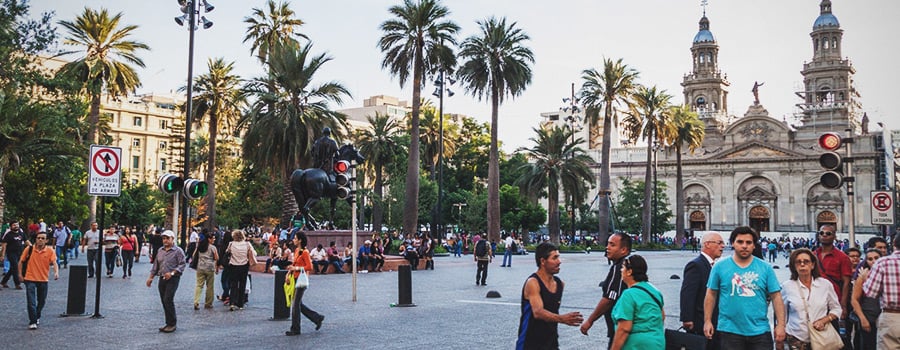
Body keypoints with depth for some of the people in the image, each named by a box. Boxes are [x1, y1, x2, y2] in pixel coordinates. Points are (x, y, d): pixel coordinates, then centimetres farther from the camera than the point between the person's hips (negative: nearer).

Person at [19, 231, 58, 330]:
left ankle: (37, 317, 38)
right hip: (30, 279, -1)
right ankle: (32, 322, -3)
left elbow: (54, 263, -17)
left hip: (43, 280, 1)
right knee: (31, 301, -8)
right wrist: (20, 274, 3)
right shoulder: (29, 249, -5)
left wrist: (56, 272, -35)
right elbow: (21, 261, 7)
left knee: (41, 301, 14)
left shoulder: (50, 251, -7)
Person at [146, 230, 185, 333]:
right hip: (162, 278, 7)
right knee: (164, 301, 7)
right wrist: (151, 277, 15)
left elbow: (182, 265, -11)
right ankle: (168, 323, 15)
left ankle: (172, 324, -4)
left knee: (168, 300, -13)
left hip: (173, 279, -7)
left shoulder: (178, 251, -5)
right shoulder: (160, 251, 15)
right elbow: (155, 265, 20)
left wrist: (172, 273, -21)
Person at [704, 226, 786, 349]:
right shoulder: (720, 267, 1)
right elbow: (711, 295, 5)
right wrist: (707, 321, 0)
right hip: (729, 331, -1)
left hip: (760, 331, 1)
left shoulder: (765, 268, 4)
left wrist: (780, 325, -3)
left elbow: (776, 297, 3)